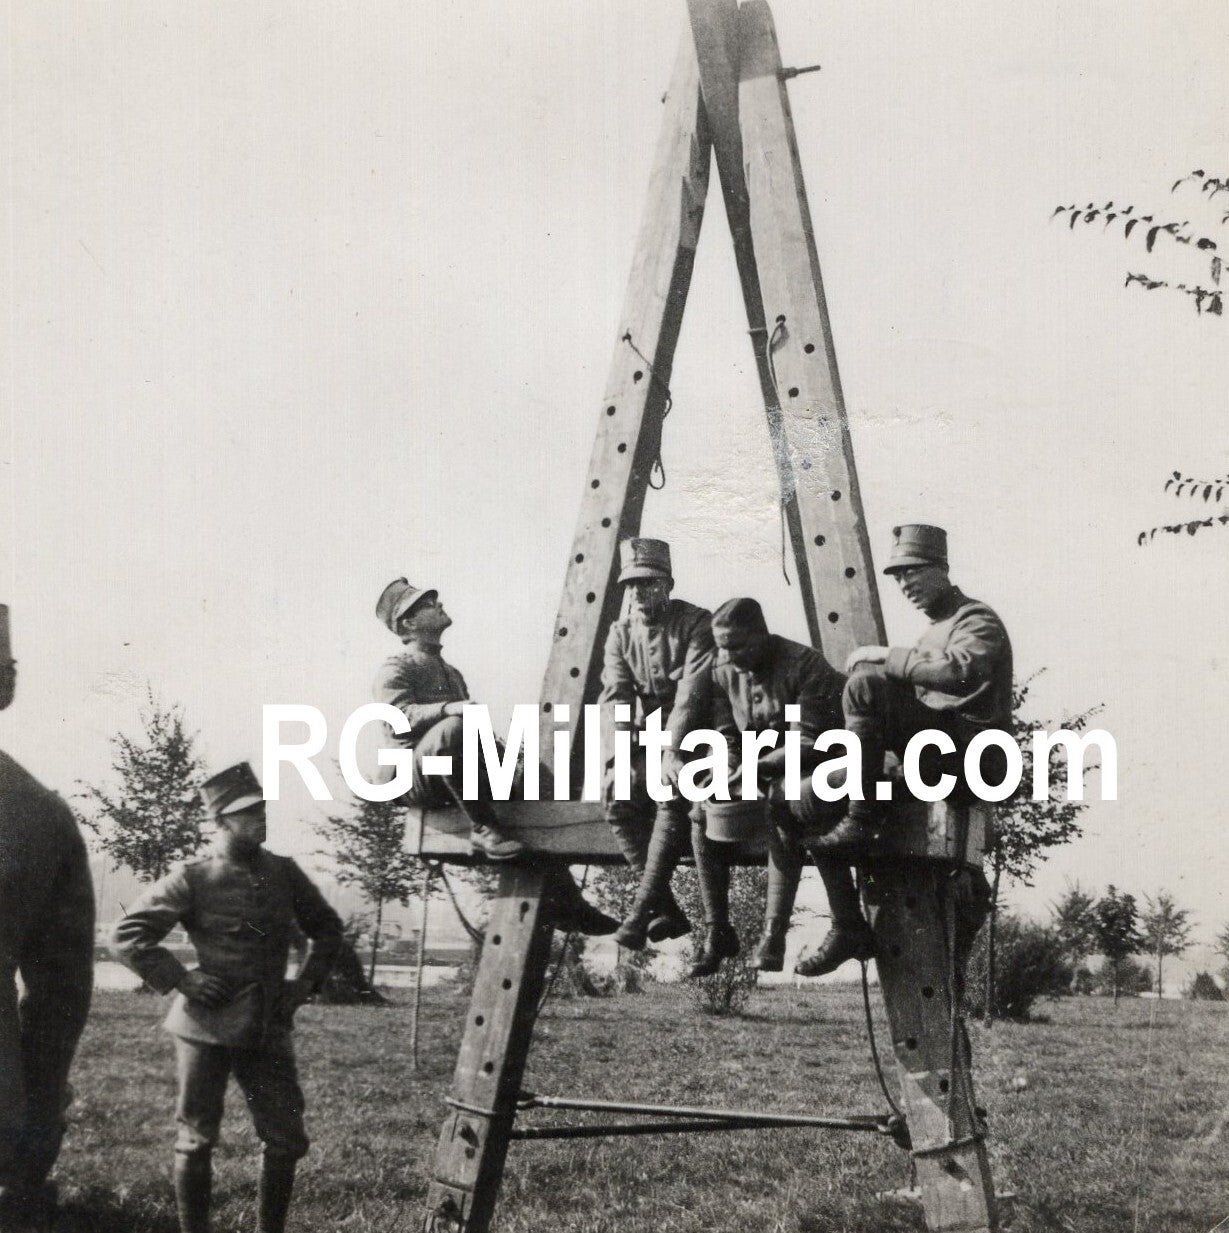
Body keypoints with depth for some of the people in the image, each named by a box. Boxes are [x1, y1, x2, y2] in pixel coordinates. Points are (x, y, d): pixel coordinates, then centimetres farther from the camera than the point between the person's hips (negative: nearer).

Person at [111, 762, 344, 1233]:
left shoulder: (283, 873, 5)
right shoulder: (192, 880, -6)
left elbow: (327, 929, 19)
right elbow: (126, 936, -4)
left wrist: (305, 984, 7)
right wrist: (180, 980, -10)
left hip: (269, 1029, 4)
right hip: (206, 1027, -4)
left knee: (286, 1140, 4)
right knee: (196, 1141, 3)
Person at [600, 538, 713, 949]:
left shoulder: (696, 624, -7)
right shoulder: (620, 633, 9)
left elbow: (692, 697, -17)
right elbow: (615, 699, 0)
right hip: (642, 741, 4)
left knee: (672, 793, -32)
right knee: (617, 797, -22)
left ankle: (640, 910, -30)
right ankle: (666, 910, -17)